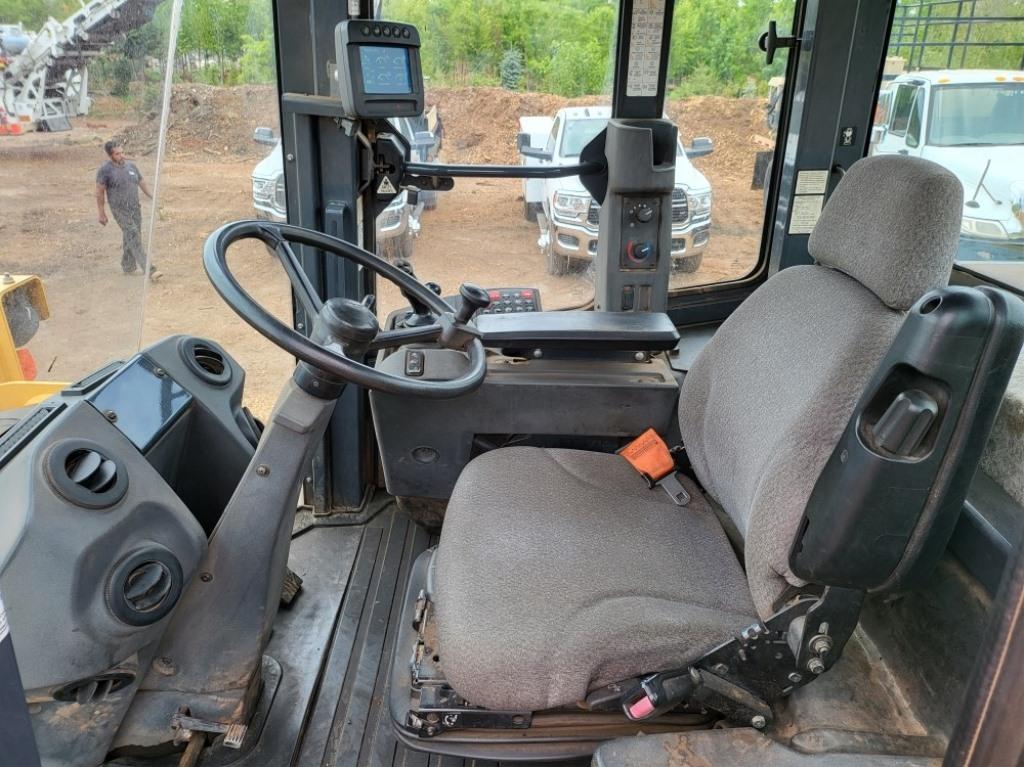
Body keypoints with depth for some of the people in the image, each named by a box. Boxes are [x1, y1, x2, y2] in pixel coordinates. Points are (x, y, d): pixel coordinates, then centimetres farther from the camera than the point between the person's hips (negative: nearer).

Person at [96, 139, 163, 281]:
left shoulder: (131, 166, 9)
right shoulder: (105, 170, -7)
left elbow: (142, 183, 18)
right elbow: (99, 192, -3)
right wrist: (102, 214, -2)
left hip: (135, 208, 6)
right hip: (120, 210, -5)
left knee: (130, 239, 12)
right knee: (134, 238, -13)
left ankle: (128, 267, 27)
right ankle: (149, 270, -20)